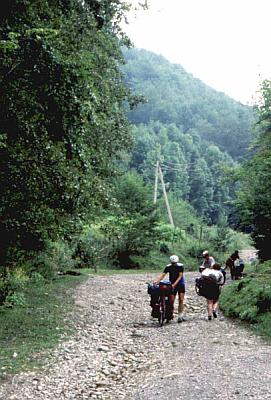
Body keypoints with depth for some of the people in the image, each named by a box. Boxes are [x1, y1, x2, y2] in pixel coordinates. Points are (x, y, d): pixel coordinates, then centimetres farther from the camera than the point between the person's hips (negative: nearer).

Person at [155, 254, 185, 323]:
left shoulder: (180, 266, -9)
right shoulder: (168, 267, -6)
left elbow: (180, 276, -15)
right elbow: (163, 275, -12)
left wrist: (175, 284, -26)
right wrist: (157, 281, -27)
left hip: (180, 284, -1)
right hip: (172, 285, 1)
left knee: (181, 300, -6)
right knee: (171, 300, -5)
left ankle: (180, 316, -1)